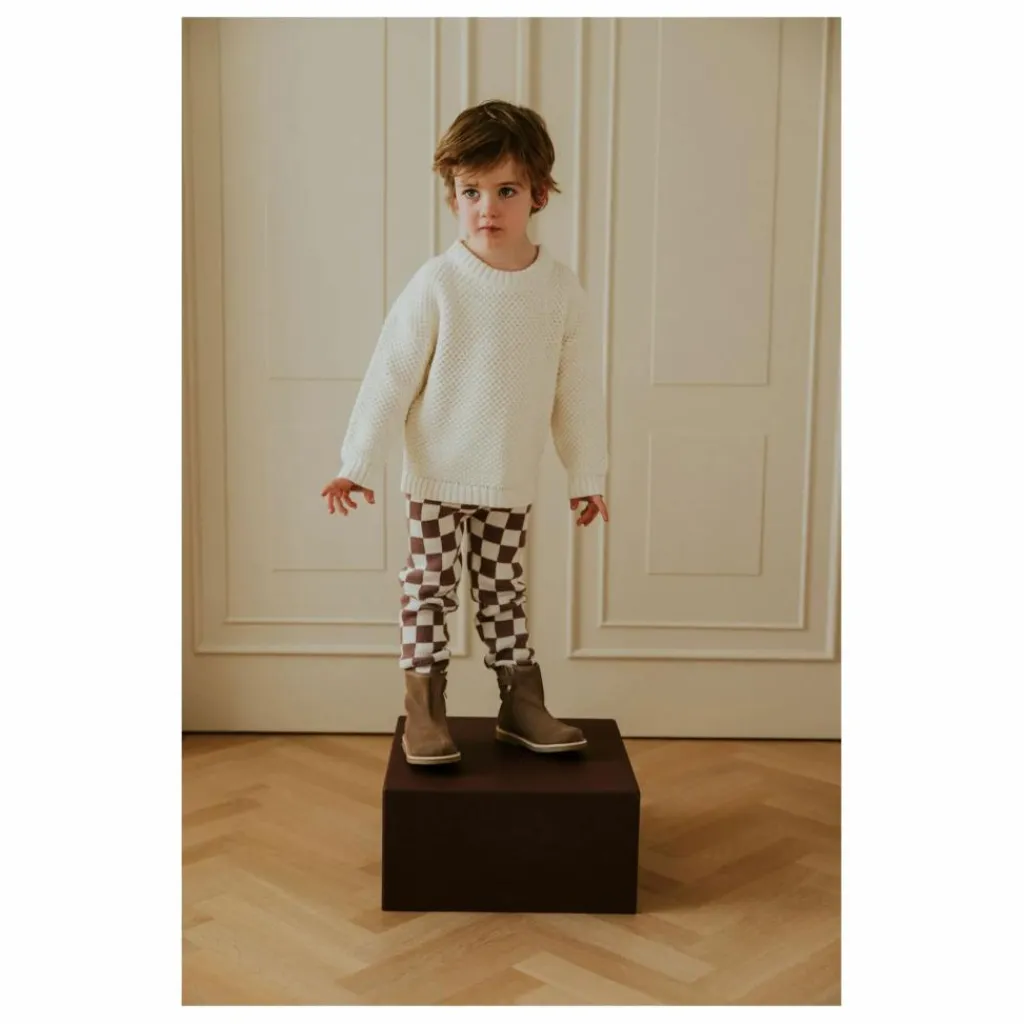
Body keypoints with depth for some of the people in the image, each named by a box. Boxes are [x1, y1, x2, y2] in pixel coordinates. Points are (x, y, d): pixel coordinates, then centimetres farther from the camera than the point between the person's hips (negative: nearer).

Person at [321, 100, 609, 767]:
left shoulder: (562, 289, -5)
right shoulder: (437, 284, -13)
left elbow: (579, 389, 3)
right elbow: (391, 376, -10)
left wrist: (588, 475, 7)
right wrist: (357, 464, -10)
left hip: (513, 482, 3)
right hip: (437, 476, -2)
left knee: (505, 592, 14)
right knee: (430, 588, 5)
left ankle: (522, 705, 25)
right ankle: (424, 710, 16)